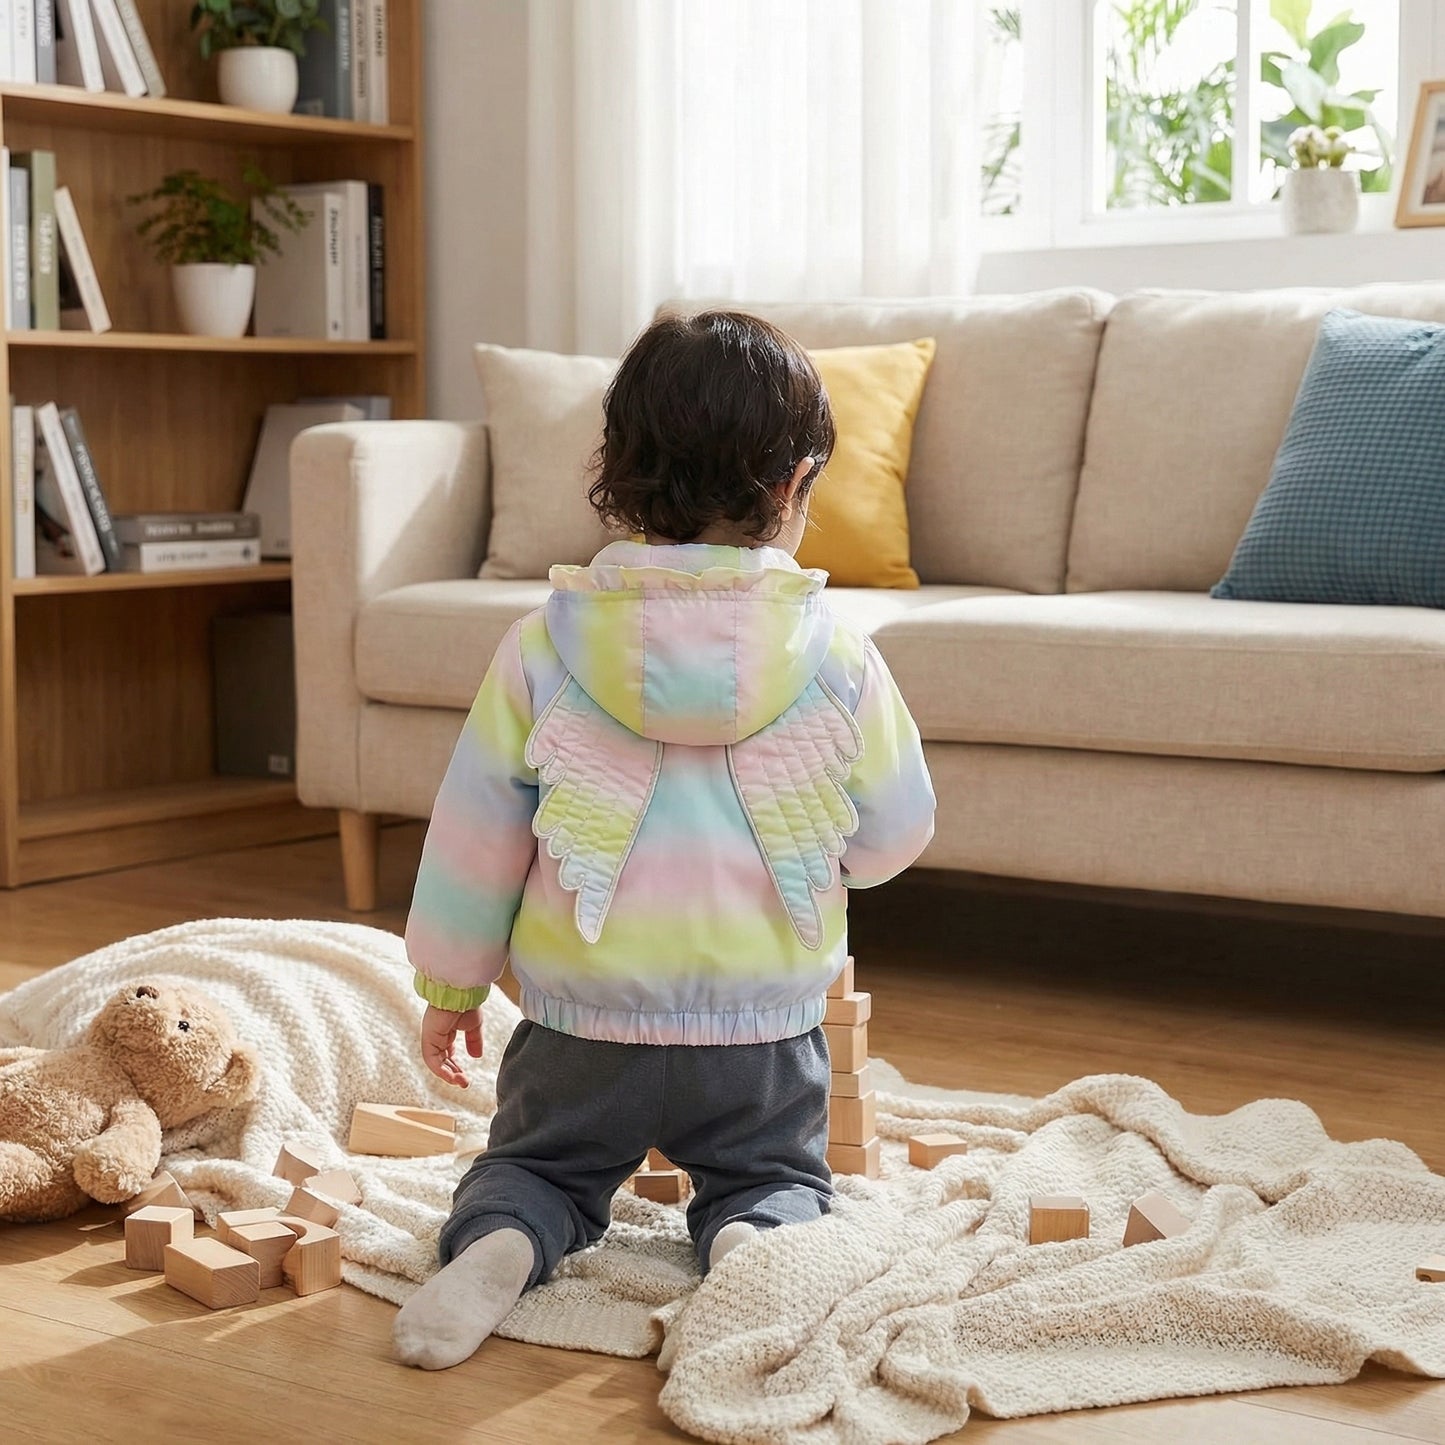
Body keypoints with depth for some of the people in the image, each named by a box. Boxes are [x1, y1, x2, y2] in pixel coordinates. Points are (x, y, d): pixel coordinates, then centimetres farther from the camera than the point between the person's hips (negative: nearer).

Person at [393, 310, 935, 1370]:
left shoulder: (545, 646, -6)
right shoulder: (835, 657, -7)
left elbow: (477, 828, -1)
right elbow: (895, 834, 2)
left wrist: (451, 983, 12)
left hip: (586, 1014, 1)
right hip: (764, 1018, 0)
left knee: (538, 1164, 22)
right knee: (778, 1173, 23)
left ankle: (497, 1244, -11)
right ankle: (753, 1239, -11)